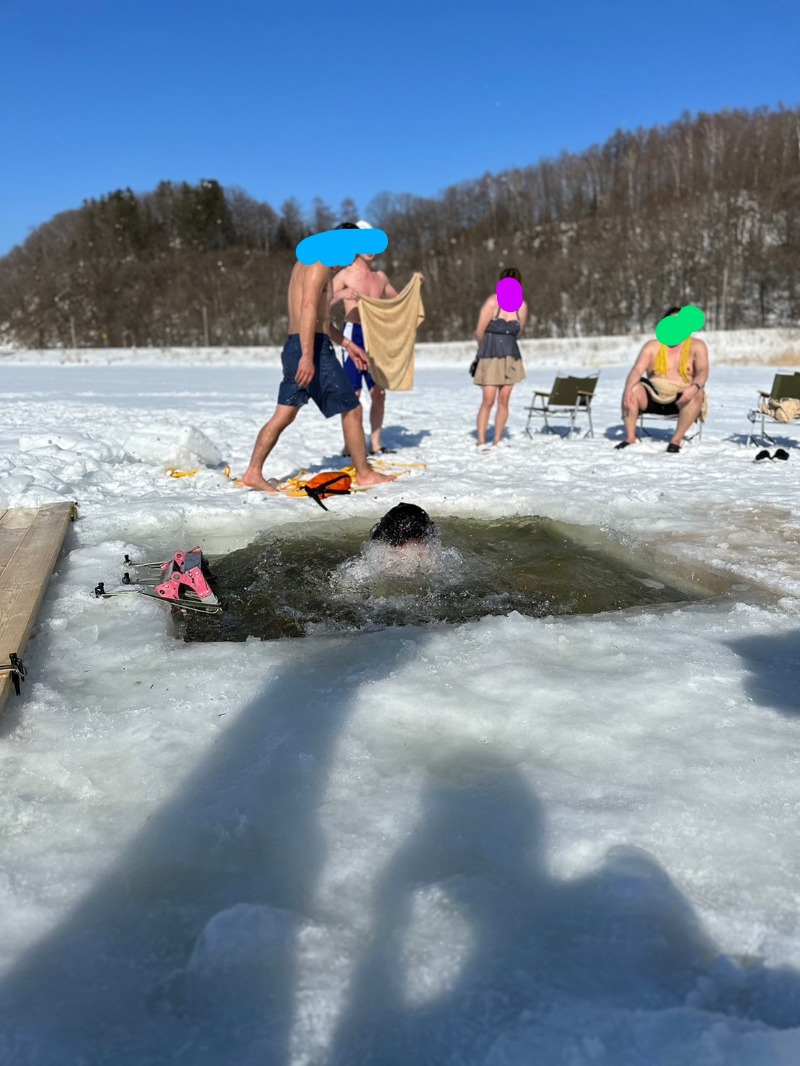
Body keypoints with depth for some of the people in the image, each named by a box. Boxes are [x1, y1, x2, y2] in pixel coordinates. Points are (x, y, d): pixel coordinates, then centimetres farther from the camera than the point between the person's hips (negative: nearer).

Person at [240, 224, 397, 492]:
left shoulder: (308, 262, 23)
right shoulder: (321, 263, -10)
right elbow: (308, 309, -24)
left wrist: (347, 344, 29)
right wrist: (308, 356, -31)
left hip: (295, 348, 10)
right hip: (312, 349, -10)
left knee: (283, 416, 9)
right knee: (352, 410, 1)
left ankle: (253, 473, 8)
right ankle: (364, 474, 10)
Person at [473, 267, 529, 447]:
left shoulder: (522, 306, 3)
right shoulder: (492, 303, -10)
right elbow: (479, 332, -5)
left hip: (511, 358, 4)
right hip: (491, 358, -4)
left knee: (504, 400, 4)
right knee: (488, 400, -9)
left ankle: (497, 441, 11)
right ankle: (481, 442, -3)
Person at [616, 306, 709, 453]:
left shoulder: (697, 346, 3)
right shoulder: (652, 346, 8)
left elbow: (702, 371, -12)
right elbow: (637, 369, -6)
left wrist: (694, 387, -37)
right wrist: (628, 388, -29)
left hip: (682, 399, -2)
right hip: (654, 397, 2)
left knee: (697, 394, -34)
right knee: (633, 389, -26)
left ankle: (676, 440, -29)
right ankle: (630, 439, -25)